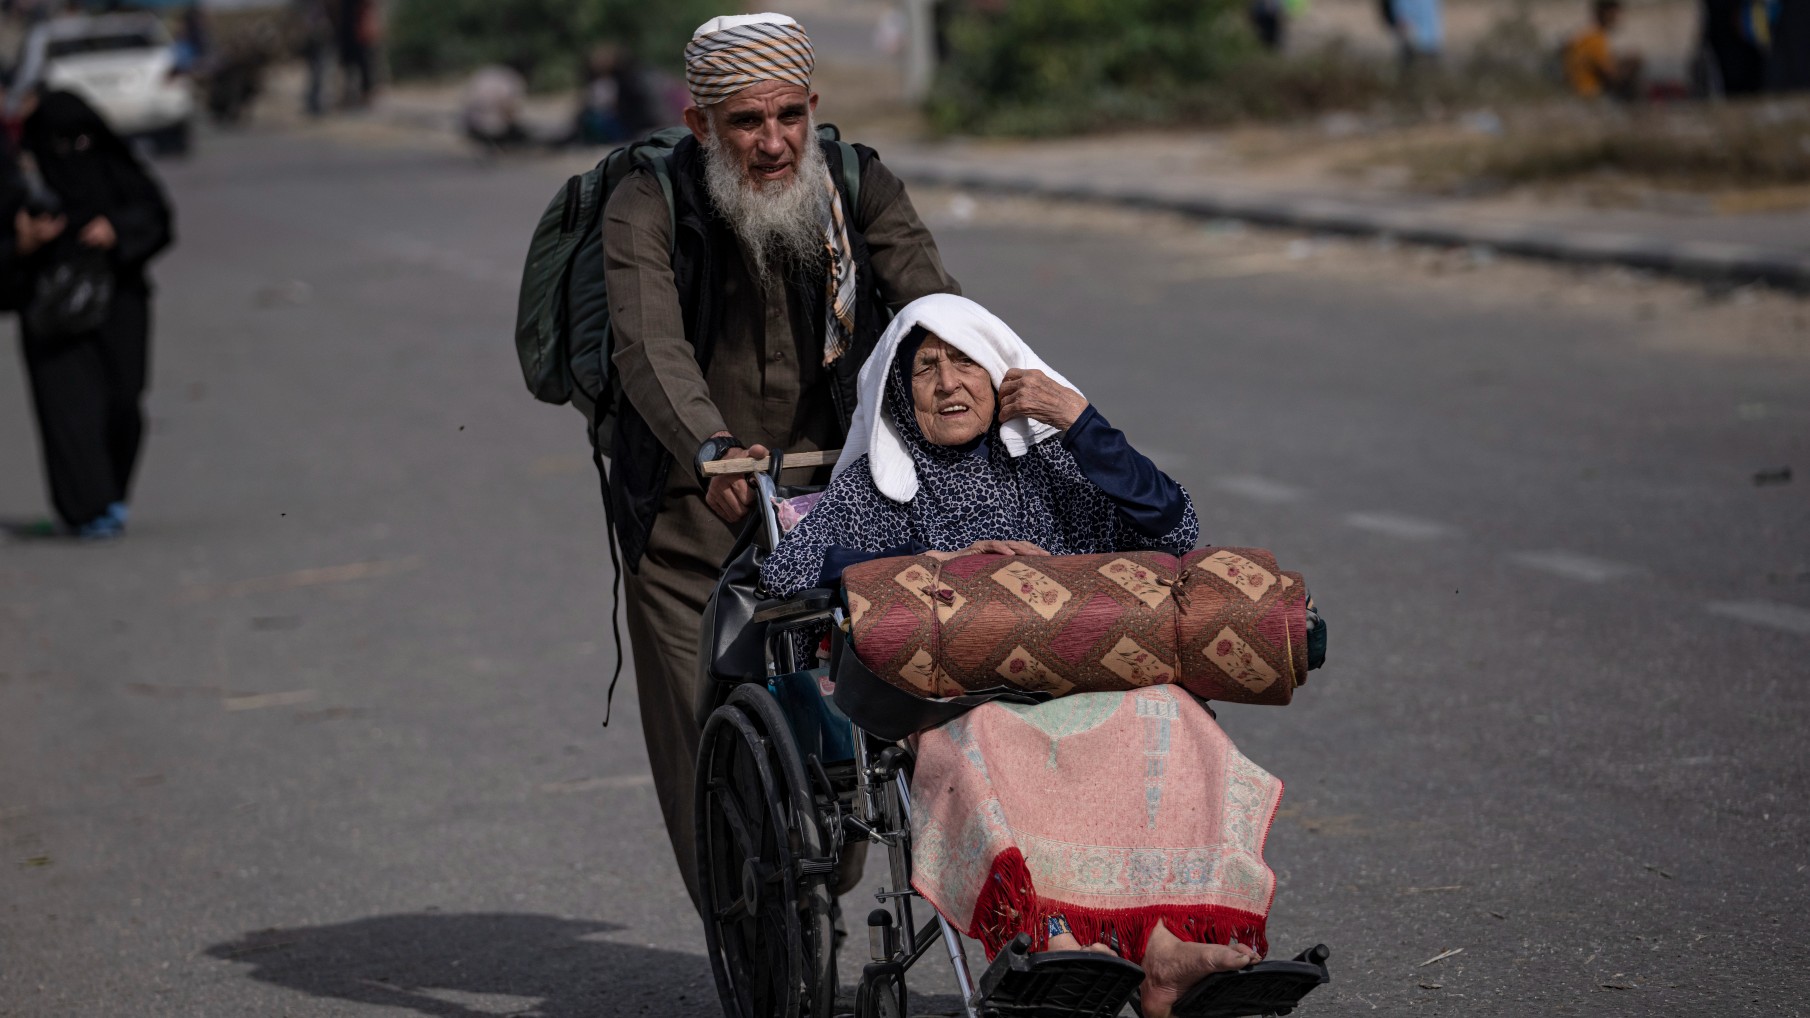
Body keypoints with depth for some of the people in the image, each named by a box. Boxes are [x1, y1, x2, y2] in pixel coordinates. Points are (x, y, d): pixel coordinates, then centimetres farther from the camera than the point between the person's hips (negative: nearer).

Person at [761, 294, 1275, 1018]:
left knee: (1161, 719, -32)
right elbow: (784, 570, 1)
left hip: (1078, 682, 2)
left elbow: (1175, 532, 10)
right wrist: (943, 559, -5)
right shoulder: (873, 483, 20)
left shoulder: (1049, 462, 24)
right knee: (989, 744, -38)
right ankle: (1053, 938, -60)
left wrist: (1080, 421, 6)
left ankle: (1165, 946, -48)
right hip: (952, 699, -2)